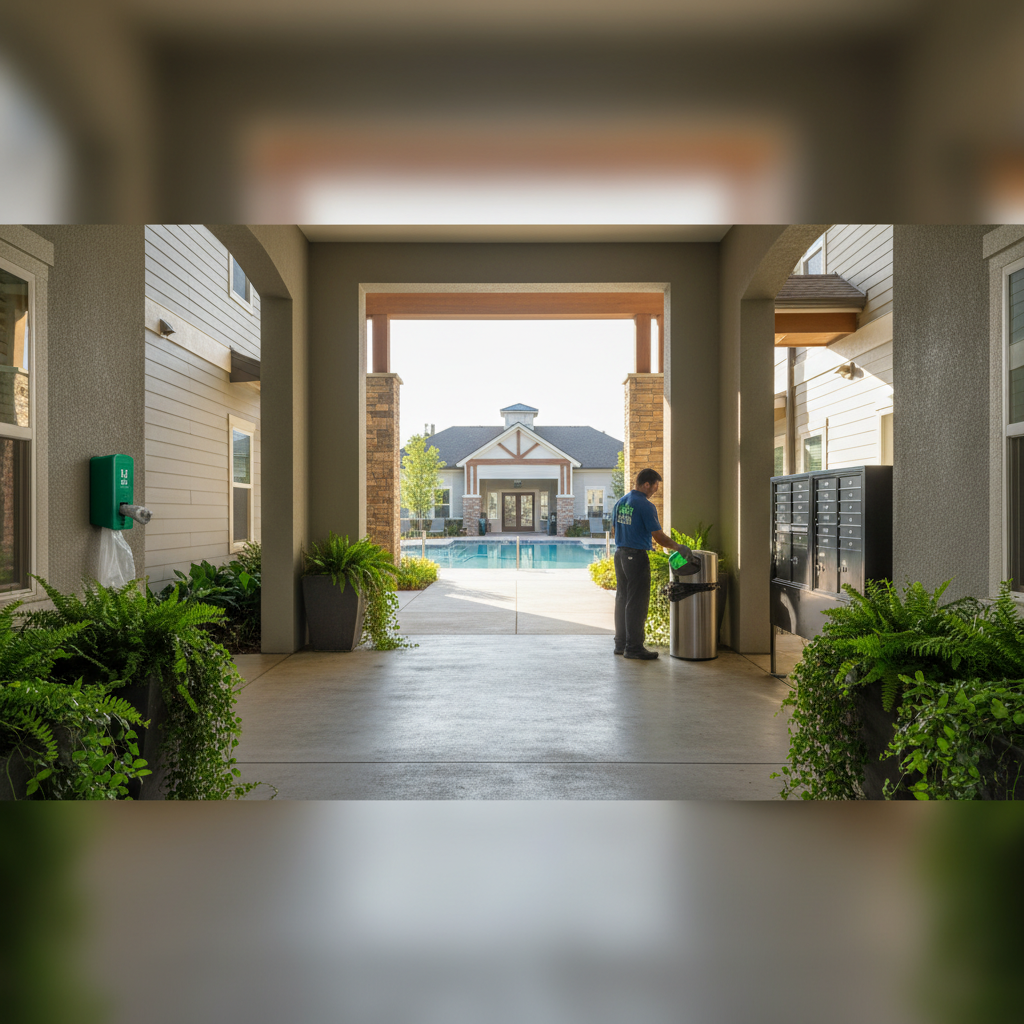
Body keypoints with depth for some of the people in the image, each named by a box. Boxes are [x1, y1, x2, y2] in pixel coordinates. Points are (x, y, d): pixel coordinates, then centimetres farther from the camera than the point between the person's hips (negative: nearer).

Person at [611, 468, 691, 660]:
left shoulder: (620, 502, 10)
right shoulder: (645, 506, -14)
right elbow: (659, 537, -15)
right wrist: (679, 547, -3)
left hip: (620, 554, 8)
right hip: (637, 557, -8)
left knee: (622, 599, 14)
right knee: (637, 603, -2)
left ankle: (620, 644, 20)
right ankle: (634, 647, 2)